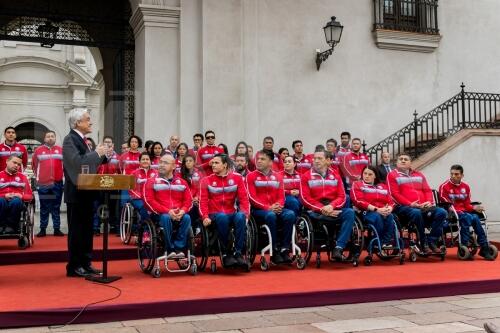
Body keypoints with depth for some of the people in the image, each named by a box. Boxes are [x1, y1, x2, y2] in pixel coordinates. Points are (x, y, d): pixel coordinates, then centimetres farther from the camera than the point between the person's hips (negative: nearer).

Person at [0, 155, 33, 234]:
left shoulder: (22, 177, 15)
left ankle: (11, 225, -21)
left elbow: (30, 196, 12)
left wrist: (21, 196, -9)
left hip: (16, 203, 0)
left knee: (16, 201, -36)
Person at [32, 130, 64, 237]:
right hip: (43, 184, 0)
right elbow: (34, 164, 10)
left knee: (56, 207, 7)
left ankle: (57, 229, 11)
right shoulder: (38, 150, 2)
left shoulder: (61, 150, 3)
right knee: (44, 208, 5)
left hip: (57, 183, 1)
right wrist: (38, 175, 11)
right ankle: (43, 229, 10)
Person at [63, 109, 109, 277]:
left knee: (87, 229, 12)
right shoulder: (70, 140, -12)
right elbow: (77, 162, -25)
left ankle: (85, 263, 20)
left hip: (86, 192, 9)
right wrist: (97, 153, -17)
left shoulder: (82, 139, 14)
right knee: (76, 230, -2)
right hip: (76, 192, -9)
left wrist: (101, 155, 3)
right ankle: (74, 267, 6)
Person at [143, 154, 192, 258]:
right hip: (160, 214, -2)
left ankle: (178, 248, -24)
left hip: (179, 215, 2)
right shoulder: (152, 182, 5)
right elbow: (149, 201, -7)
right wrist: (167, 211, -18)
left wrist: (182, 211, -15)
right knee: (166, 218, -36)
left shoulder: (182, 182, 14)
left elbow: (188, 200, 8)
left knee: (187, 218, -29)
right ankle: (169, 249, -24)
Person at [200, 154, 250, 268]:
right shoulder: (207, 180, 5)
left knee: (240, 217, -33)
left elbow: (243, 198, 3)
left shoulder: (236, 178, 6)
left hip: (231, 212, 1)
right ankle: (226, 254, -23)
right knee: (222, 217, -36)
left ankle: (238, 253, -28)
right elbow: (203, 201, -1)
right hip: (215, 214, -1)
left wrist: (245, 213, -13)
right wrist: (205, 217, -17)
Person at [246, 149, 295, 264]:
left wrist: (278, 206, -13)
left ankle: (284, 249, -25)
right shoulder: (251, 176, 4)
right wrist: (268, 207, -17)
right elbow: (252, 198, -5)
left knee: (290, 214, -27)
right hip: (258, 210, -3)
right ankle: (275, 251, -28)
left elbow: (281, 196, 10)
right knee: (271, 215, -36)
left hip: (275, 209, 4)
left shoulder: (278, 176, 15)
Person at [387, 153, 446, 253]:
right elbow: (394, 194, -5)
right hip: (404, 207, -6)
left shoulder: (419, 175, 25)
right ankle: (423, 244, -23)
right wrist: (410, 204, -16)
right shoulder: (392, 175, 7)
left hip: (423, 207, 6)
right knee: (417, 213, -37)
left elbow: (427, 190, 19)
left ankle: (431, 241, -15)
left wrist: (429, 202, -3)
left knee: (441, 212, -16)